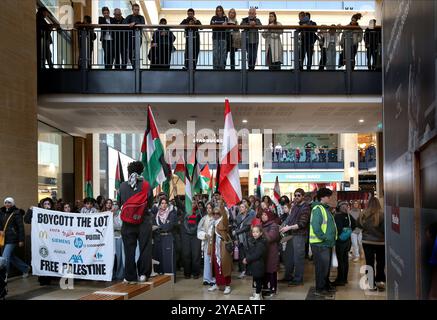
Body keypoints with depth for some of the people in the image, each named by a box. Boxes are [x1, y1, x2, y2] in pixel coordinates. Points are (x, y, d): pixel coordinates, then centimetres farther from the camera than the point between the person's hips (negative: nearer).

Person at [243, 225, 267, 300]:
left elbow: (256, 255, -23)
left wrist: (247, 259, -17)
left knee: (258, 280, 0)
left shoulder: (261, 243, -19)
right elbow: (249, 251, 15)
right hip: (253, 265, 9)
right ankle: (256, 293, 29)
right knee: (256, 279, 18)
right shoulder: (253, 241, 11)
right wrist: (246, 258, -2)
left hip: (258, 265, -9)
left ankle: (257, 296, 8)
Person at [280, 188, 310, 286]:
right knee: (288, 256, 14)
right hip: (292, 234, 8)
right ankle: (288, 276, 27)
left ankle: (298, 279, 9)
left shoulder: (305, 208, -11)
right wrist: (286, 226, 4)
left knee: (298, 258, -1)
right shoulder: (295, 206, 13)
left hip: (300, 235, -8)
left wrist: (289, 227, -20)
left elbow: (302, 224, -18)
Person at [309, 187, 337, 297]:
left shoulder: (326, 208, 16)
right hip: (320, 244, -10)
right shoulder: (318, 209, -15)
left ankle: (326, 285, 32)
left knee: (326, 266, 19)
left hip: (327, 243, 10)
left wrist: (331, 238, 11)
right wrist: (324, 238, -20)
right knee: (322, 266, -4)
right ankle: (320, 289, 4)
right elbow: (316, 227, -24)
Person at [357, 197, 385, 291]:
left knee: (369, 262, 10)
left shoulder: (363, 215, -10)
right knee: (380, 262, 15)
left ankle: (372, 283, 11)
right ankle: (380, 281, 13)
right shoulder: (382, 215, -19)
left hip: (367, 241, 2)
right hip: (380, 242, -2)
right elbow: (384, 229, -16)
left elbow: (358, 225, 6)